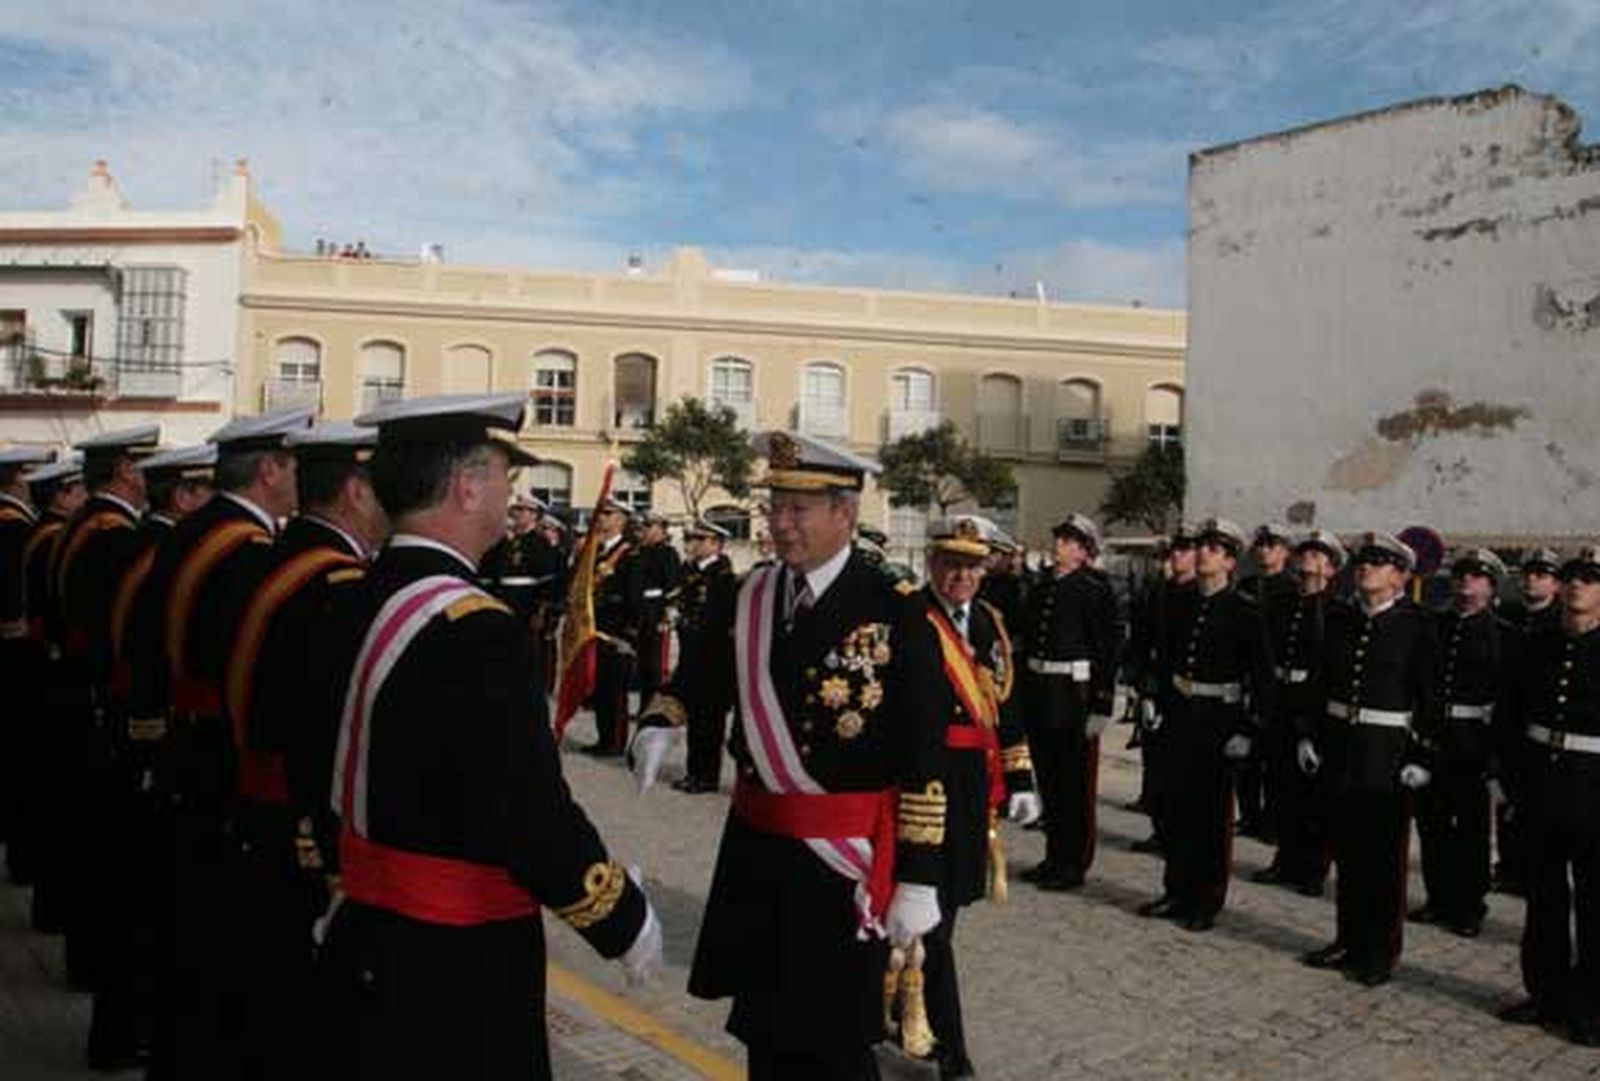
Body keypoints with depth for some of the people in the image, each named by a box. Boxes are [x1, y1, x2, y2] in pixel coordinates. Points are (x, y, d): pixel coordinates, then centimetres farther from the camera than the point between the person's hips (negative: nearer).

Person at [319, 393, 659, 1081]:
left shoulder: (357, 603, 3)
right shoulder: (474, 630, -25)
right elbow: (534, 817, -25)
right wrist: (628, 921, -12)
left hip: (366, 940, 8)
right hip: (459, 966, -8)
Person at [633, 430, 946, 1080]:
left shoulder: (895, 614, -14)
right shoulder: (750, 596, 2)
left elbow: (925, 763, -12)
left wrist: (918, 881, -12)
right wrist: (660, 723, -1)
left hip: (843, 858, -5)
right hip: (755, 844, 5)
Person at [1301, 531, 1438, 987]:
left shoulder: (1416, 624, -8)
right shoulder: (1340, 618, 8)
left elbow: (1429, 695, -9)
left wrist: (1421, 755, -13)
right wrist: (1311, 734, 9)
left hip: (1389, 754, -5)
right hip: (1341, 745, 5)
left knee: (1384, 858, 5)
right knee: (1347, 850, 14)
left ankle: (1381, 951, 18)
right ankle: (1349, 940, 27)